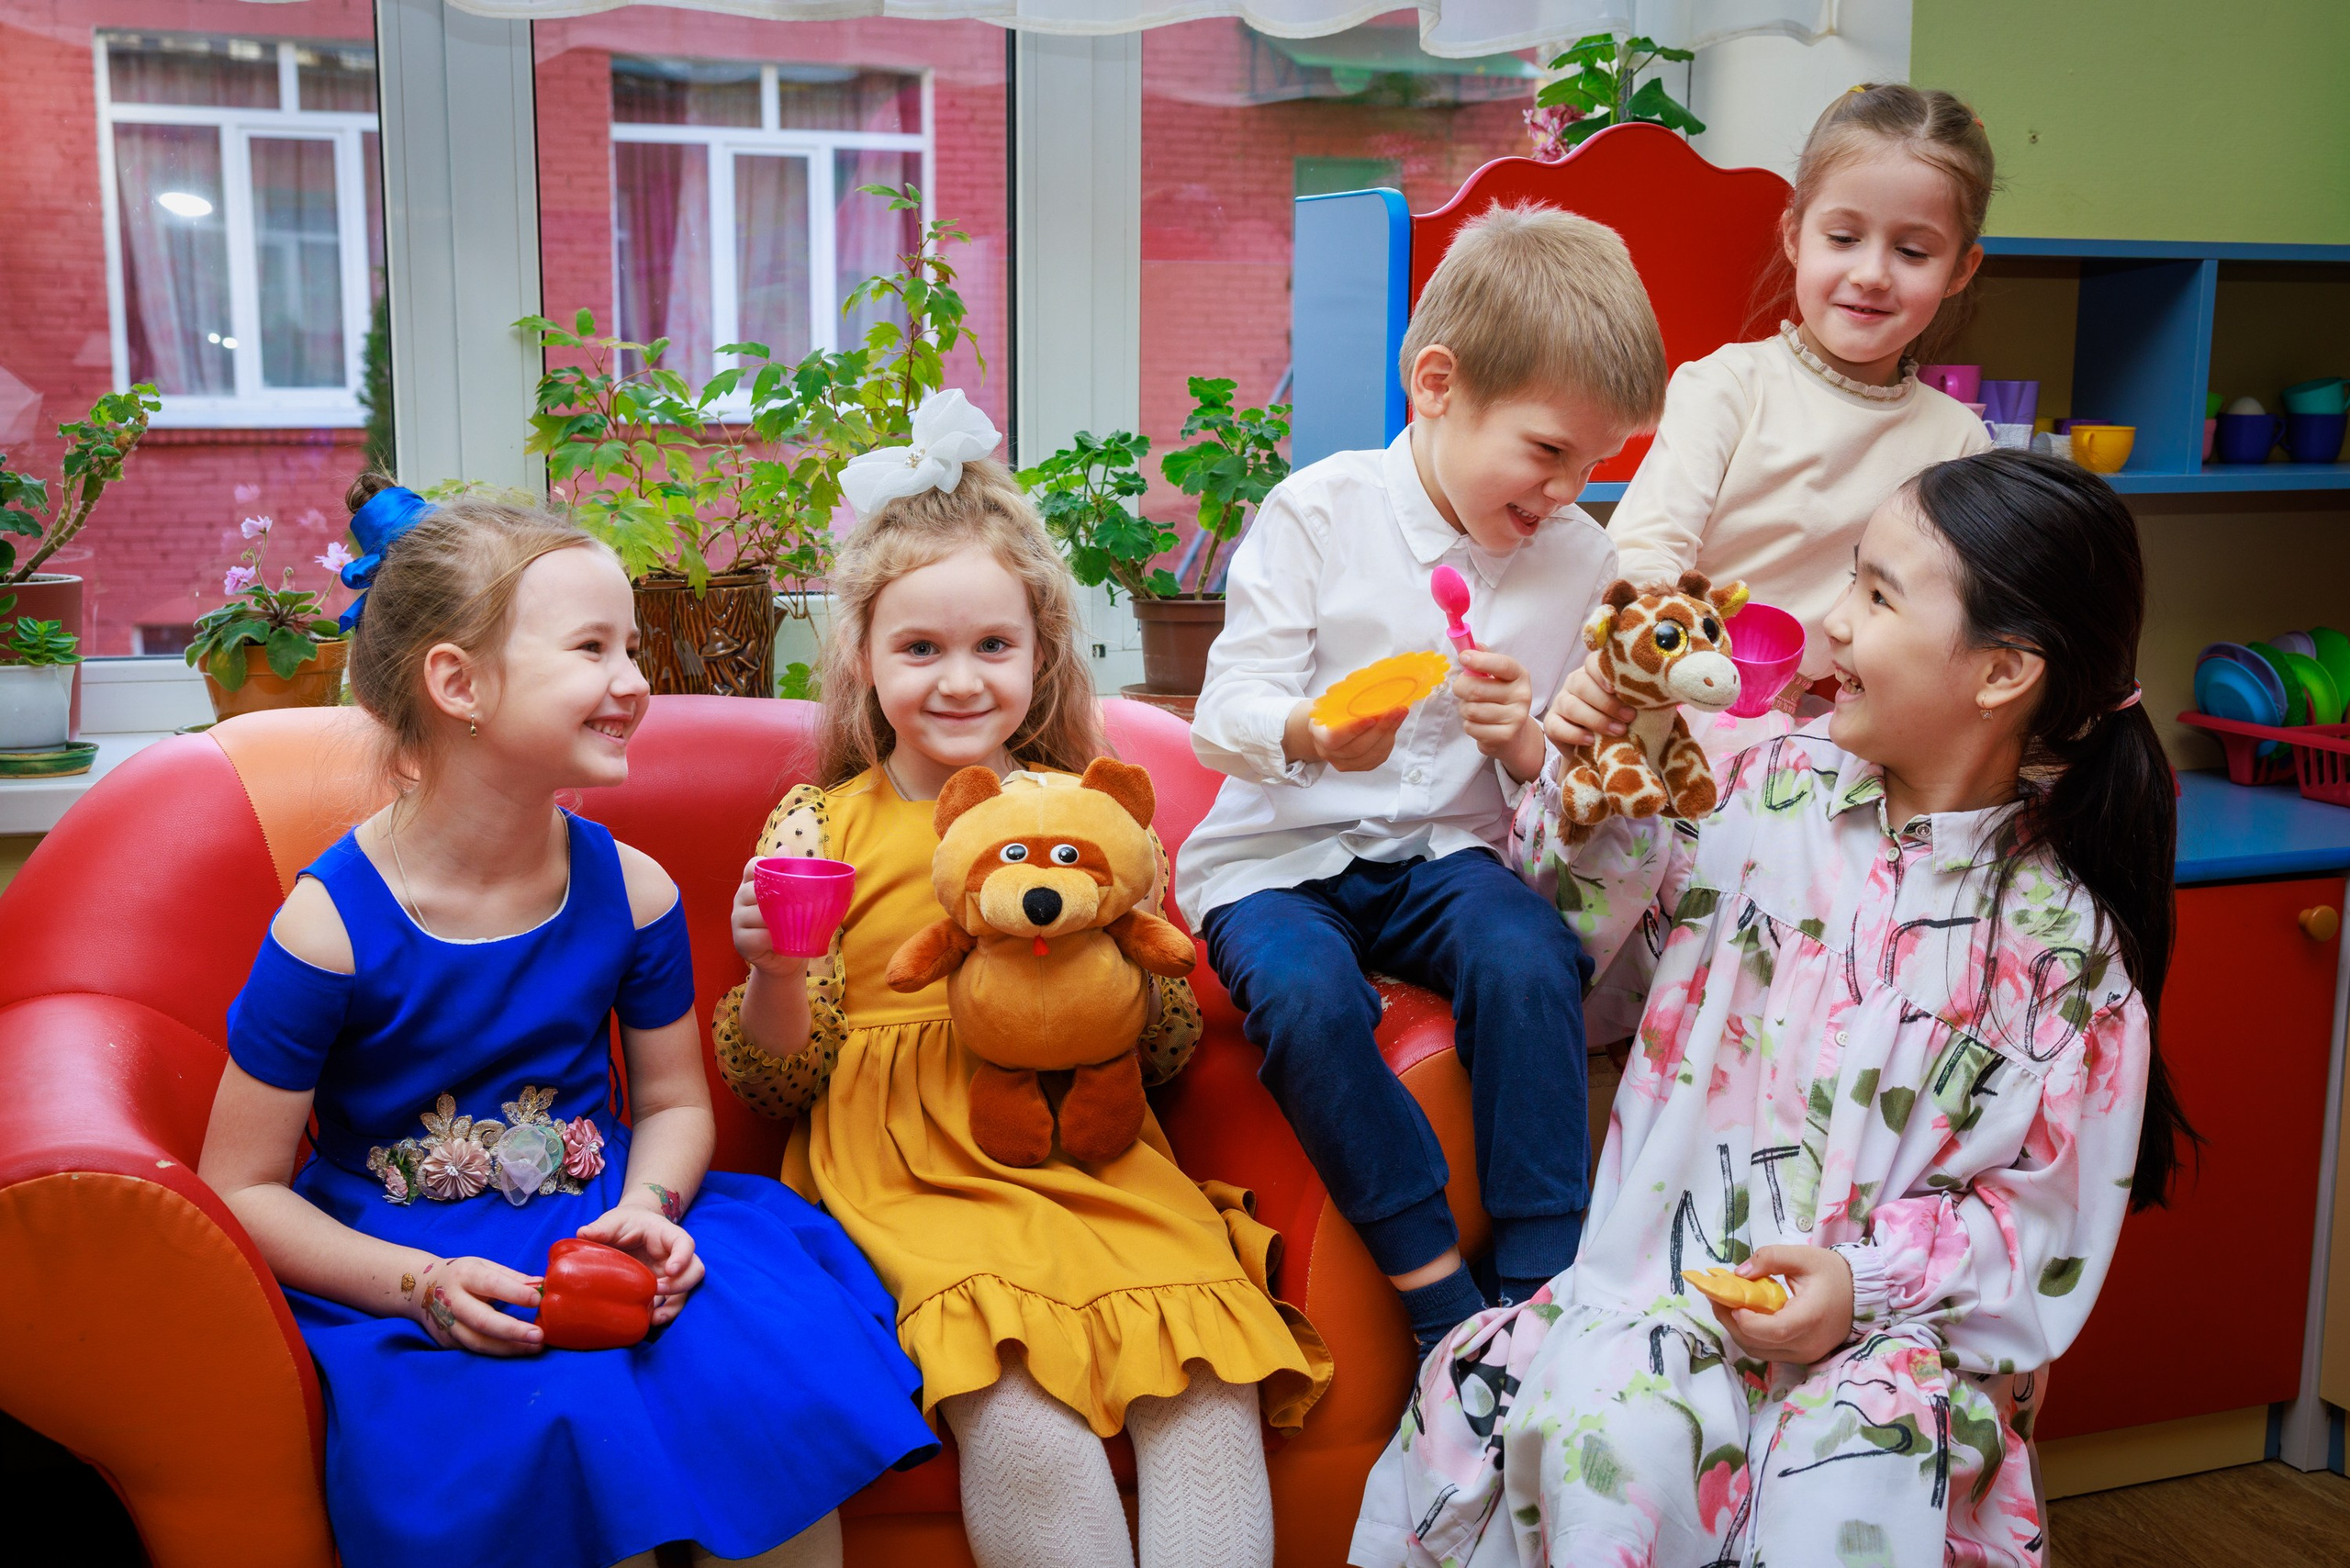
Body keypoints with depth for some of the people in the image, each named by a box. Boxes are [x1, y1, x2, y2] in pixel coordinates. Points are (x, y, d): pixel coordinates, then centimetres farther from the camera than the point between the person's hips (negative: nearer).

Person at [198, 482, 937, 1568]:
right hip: (402, 1265, -3)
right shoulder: (331, 921, -14)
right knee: (552, 1426, -32)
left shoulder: (631, 891, -2)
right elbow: (241, 1187, -7)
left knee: (783, 1373, -23)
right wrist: (418, 1285, -22)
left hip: (599, 1226, 4)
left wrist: (647, 1209, -13)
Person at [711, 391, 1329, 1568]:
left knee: (1213, 1398, -23)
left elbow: (1167, 1055, 14)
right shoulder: (821, 826, 8)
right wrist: (772, 973, -14)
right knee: (1023, 1425, -28)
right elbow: (778, 1081, 7)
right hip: (910, 1171, -2)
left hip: (1089, 1151, 3)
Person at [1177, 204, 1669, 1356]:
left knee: (1531, 959, -29)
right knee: (1307, 992, -33)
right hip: (1280, 854, -2)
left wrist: (1527, 744, -15)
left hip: (1445, 850, 3)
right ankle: (1437, 1288, -19)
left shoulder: (1581, 560, 5)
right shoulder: (1319, 512, -6)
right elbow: (1225, 716, -10)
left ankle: (1542, 1285, -19)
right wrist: (1310, 733, -33)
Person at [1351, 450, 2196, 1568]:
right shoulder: (1769, 790, 4)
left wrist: (1868, 1283, -15)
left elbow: (2049, 1218, -1)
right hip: (1678, 1265, 2)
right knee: (1609, 1440, -28)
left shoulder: (2064, 936, -3)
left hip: (1894, 1318, -1)